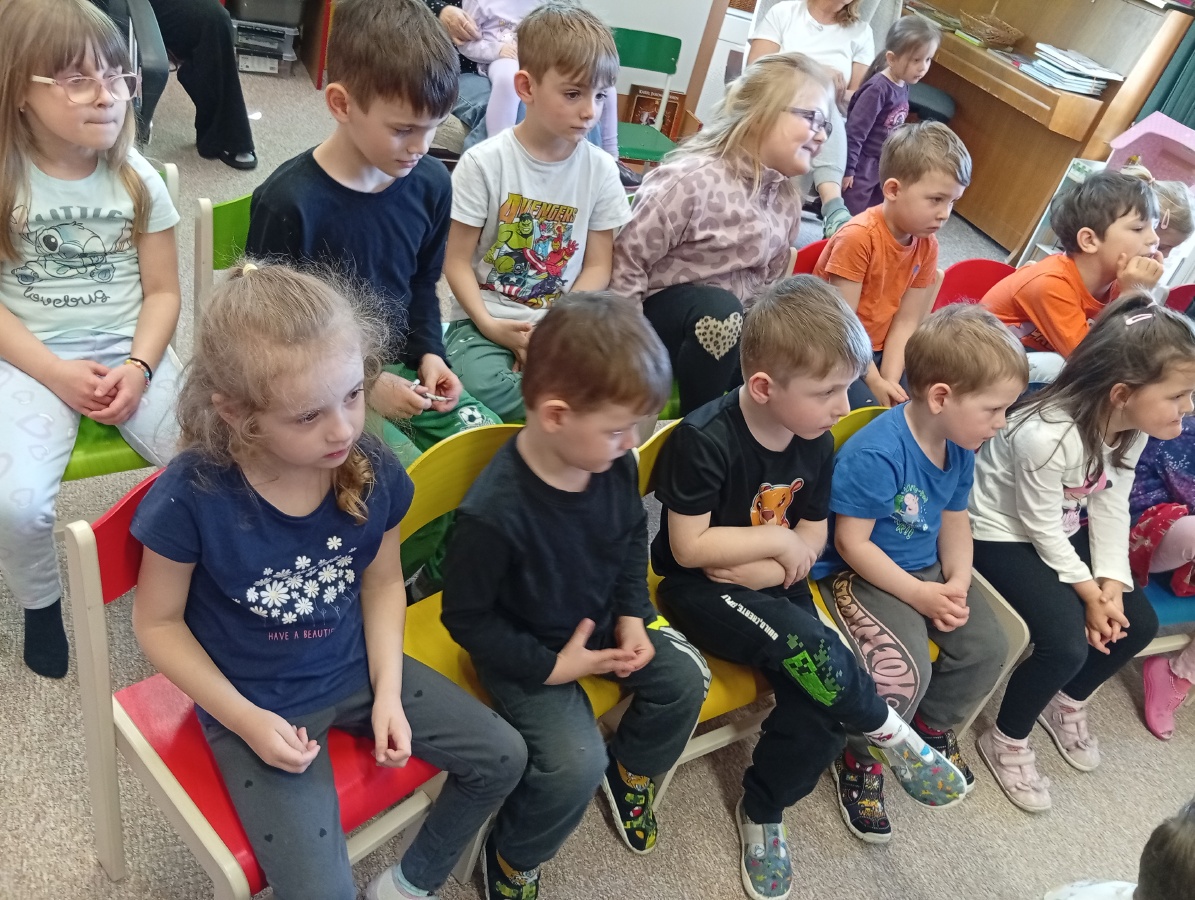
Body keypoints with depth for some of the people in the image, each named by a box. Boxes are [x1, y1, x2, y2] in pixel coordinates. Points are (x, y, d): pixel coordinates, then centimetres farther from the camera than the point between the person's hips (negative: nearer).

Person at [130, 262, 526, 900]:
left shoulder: (371, 470, -15)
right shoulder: (192, 496, -25)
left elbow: (383, 584, 1)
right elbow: (157, 622, -11)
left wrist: (387, 691, -8)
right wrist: (246, 719, -15)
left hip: (357, 670, 4)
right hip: (257, 704, -4)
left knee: (502, 757, 4)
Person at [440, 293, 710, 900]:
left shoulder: (616, 464, -14)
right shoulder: (493, 513, -34)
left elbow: (632, 537, 7)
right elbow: (466, 618, -20)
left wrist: (631, 614, -4)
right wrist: (550, 666, -20)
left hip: (602, 620, 7)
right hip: (527, 651, -6)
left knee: (685, 679, -3)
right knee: (575, 762, -20)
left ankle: (630, 774, 28)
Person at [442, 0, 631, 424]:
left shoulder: (600, 169, 1)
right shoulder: (484, 162, -6)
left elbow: (597, 266, 3)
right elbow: (457, 261, -3)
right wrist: (488, 324, -18)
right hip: (484, 322, -1)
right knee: (489, 389, -32)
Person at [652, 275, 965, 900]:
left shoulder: (815, 442, -3)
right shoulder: (704, 440, -23)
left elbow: (811, 543, 3)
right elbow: (689, 547, -20)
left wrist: (755, 568, -15)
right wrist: (777, 541, -15)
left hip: (773, 586, 6)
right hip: (697, 590, -6)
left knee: (821, 701, -14)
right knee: (806, 645, -30)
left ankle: (762, 812, 10)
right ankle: (889, 733, -3)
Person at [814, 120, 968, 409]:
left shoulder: (926, 245, -1)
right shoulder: (858, 237, -22)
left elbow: (905, 321, -4)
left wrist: (891, 381, -15)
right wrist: (875, 383, -19)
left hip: (877, 351, 7)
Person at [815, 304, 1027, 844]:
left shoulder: (960, 447, -1)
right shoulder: (875, 455, -28)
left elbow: (954, 519, 10)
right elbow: (852, 543, -23)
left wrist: (957, 583, -7)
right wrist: (920, 595, -20)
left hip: (926, 570, 8)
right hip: (862, 576, -8)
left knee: (986, 647, -2)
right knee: (903, 671, -25)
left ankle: (934, 726, 28)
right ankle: (859, 761, 5)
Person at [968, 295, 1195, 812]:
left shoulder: (1132, 428, -10)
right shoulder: (1048, 437, -35)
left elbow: (1111, 508, -2)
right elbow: (1041, 527, -23)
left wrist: (1113, 584, -10)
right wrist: (1089, 592, -14)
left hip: (1062, 531, 8)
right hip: (1003, 535, -8)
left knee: (1138, 623, 1)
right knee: (1066, 643, -21)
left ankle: (1067, 703, 28)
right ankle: (1006, 742, 5)